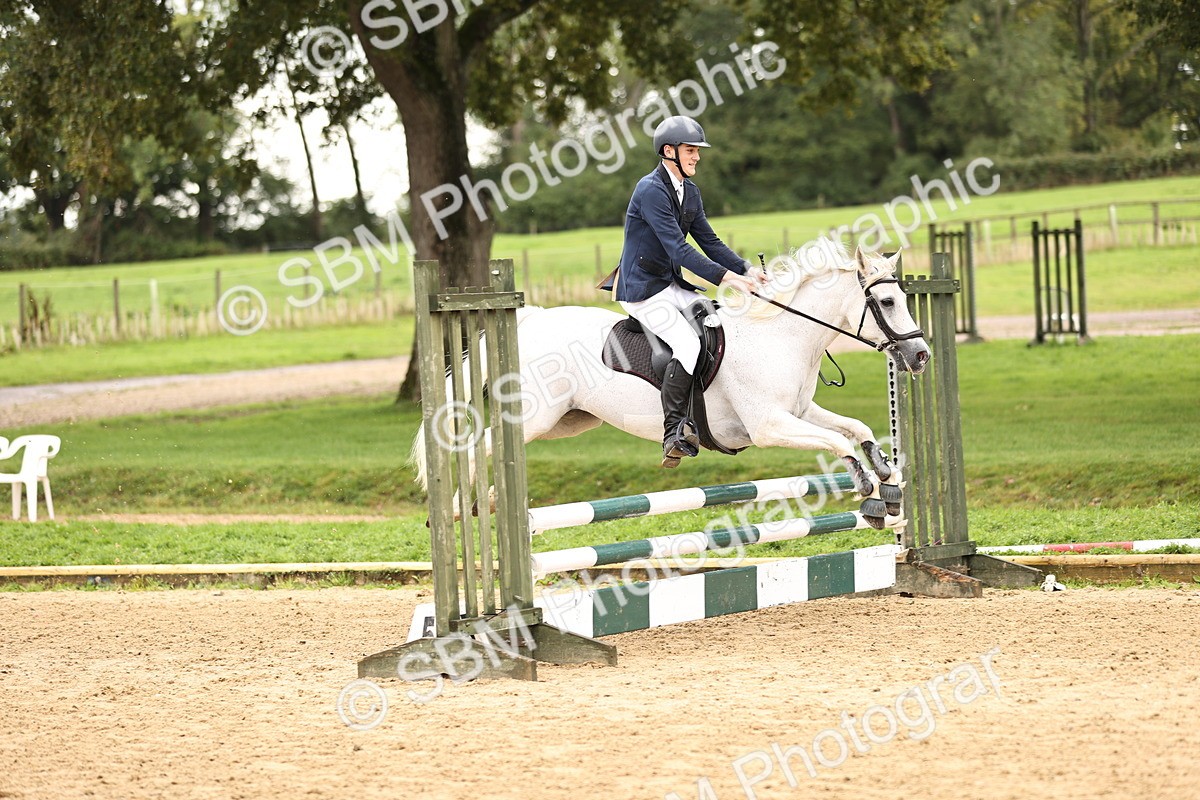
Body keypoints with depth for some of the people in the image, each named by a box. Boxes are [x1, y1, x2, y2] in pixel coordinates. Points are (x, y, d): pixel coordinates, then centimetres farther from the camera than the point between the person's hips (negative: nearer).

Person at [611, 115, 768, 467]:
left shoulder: (689, 191, 10)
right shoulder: (651, 190, -19)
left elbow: (709, 241, 12)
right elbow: (678, 249, -26)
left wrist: (746, 270, -4)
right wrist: (726, 277, -30)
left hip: (673, 286, 9)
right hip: (642, 289, -9)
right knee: (688, 345, -26)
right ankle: (674, 434, -24)